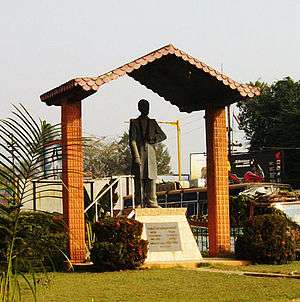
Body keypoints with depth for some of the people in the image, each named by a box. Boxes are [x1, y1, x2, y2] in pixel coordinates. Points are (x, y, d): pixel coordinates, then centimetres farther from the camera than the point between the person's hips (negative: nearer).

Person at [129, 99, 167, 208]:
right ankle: (139, 203, -4)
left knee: (151, 178, -1)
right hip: (139, 153, -3)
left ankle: (151, 202, -1)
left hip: (151, 155, 4)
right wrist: (136, 156, -13)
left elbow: (163, 135, 15)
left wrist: (152, 138, -6)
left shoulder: (152, 122, 17)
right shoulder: (134, 122, 6)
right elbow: (132, 140, -2)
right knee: (139, 179, -5)